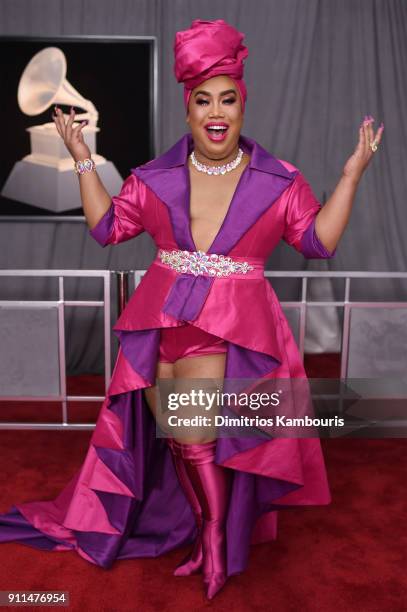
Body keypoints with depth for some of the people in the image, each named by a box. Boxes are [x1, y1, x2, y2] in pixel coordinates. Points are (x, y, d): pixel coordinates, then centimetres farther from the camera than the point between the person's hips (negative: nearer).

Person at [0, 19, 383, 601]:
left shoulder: (279, 181, 3)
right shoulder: (156, 177, 7)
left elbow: (319, 240, 4)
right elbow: (106, 226, 12)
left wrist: (351, 174, 0)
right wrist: (83, 160, 10)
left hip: (233, 331, -2)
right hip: (162, 323, 3)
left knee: (199, 438, -8)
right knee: (181, 438, 9)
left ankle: (218, 538, 22)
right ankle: (211, 523, 37)